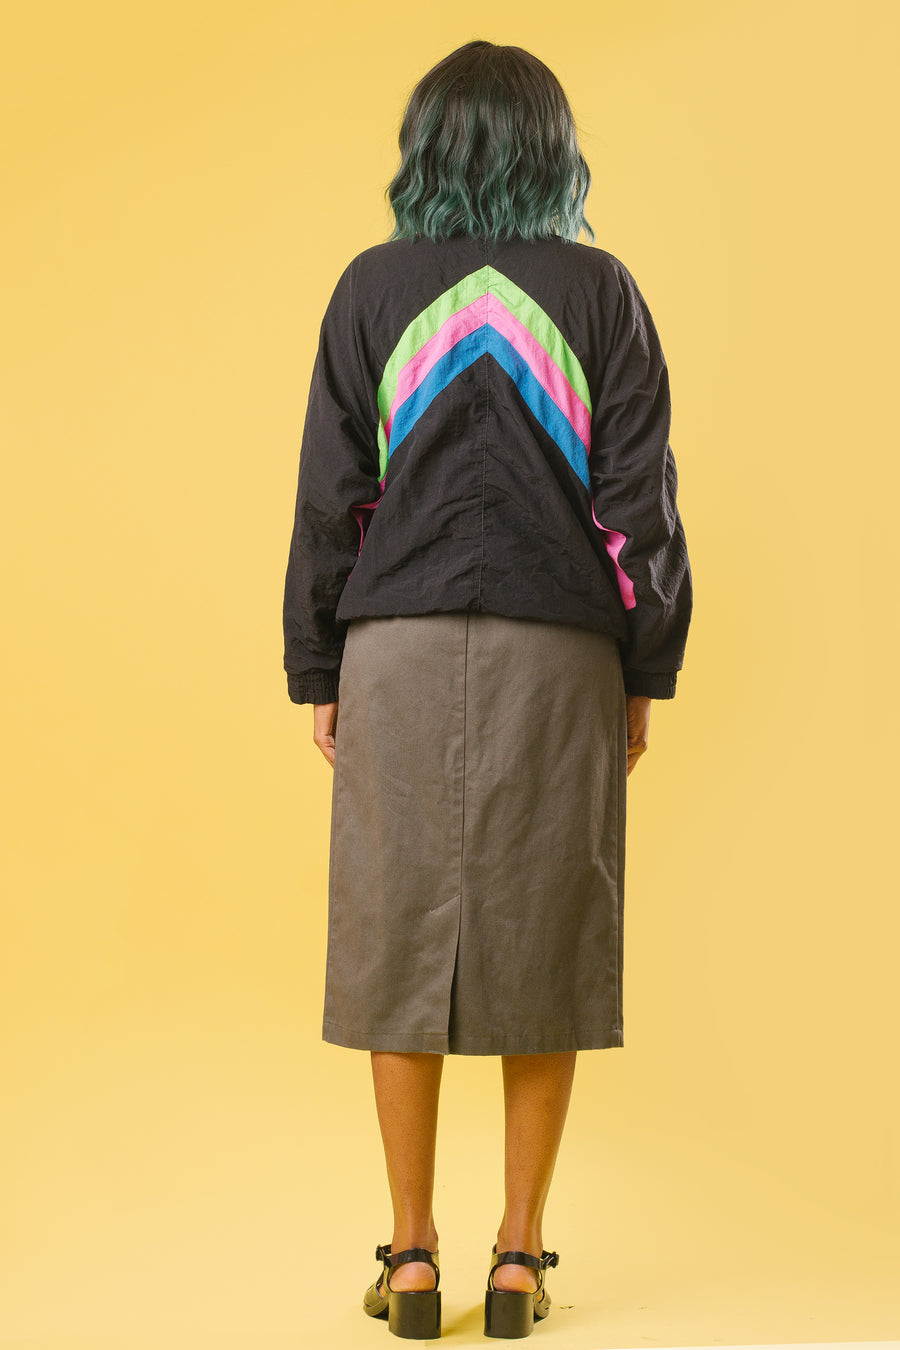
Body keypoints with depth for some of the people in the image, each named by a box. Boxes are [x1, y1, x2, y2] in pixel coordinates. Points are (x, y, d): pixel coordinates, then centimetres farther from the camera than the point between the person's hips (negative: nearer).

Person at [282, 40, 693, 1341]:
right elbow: (638, 498, -1)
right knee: (542, 935, 7)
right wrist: (646, 671, 7)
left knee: (403, 934, 6)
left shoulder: (371, 291, 1)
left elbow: (331, 497, 0)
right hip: (556, 652, 0)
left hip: (401, 650, 0)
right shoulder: (601, 292, 1)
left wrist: (317, 674, 7)